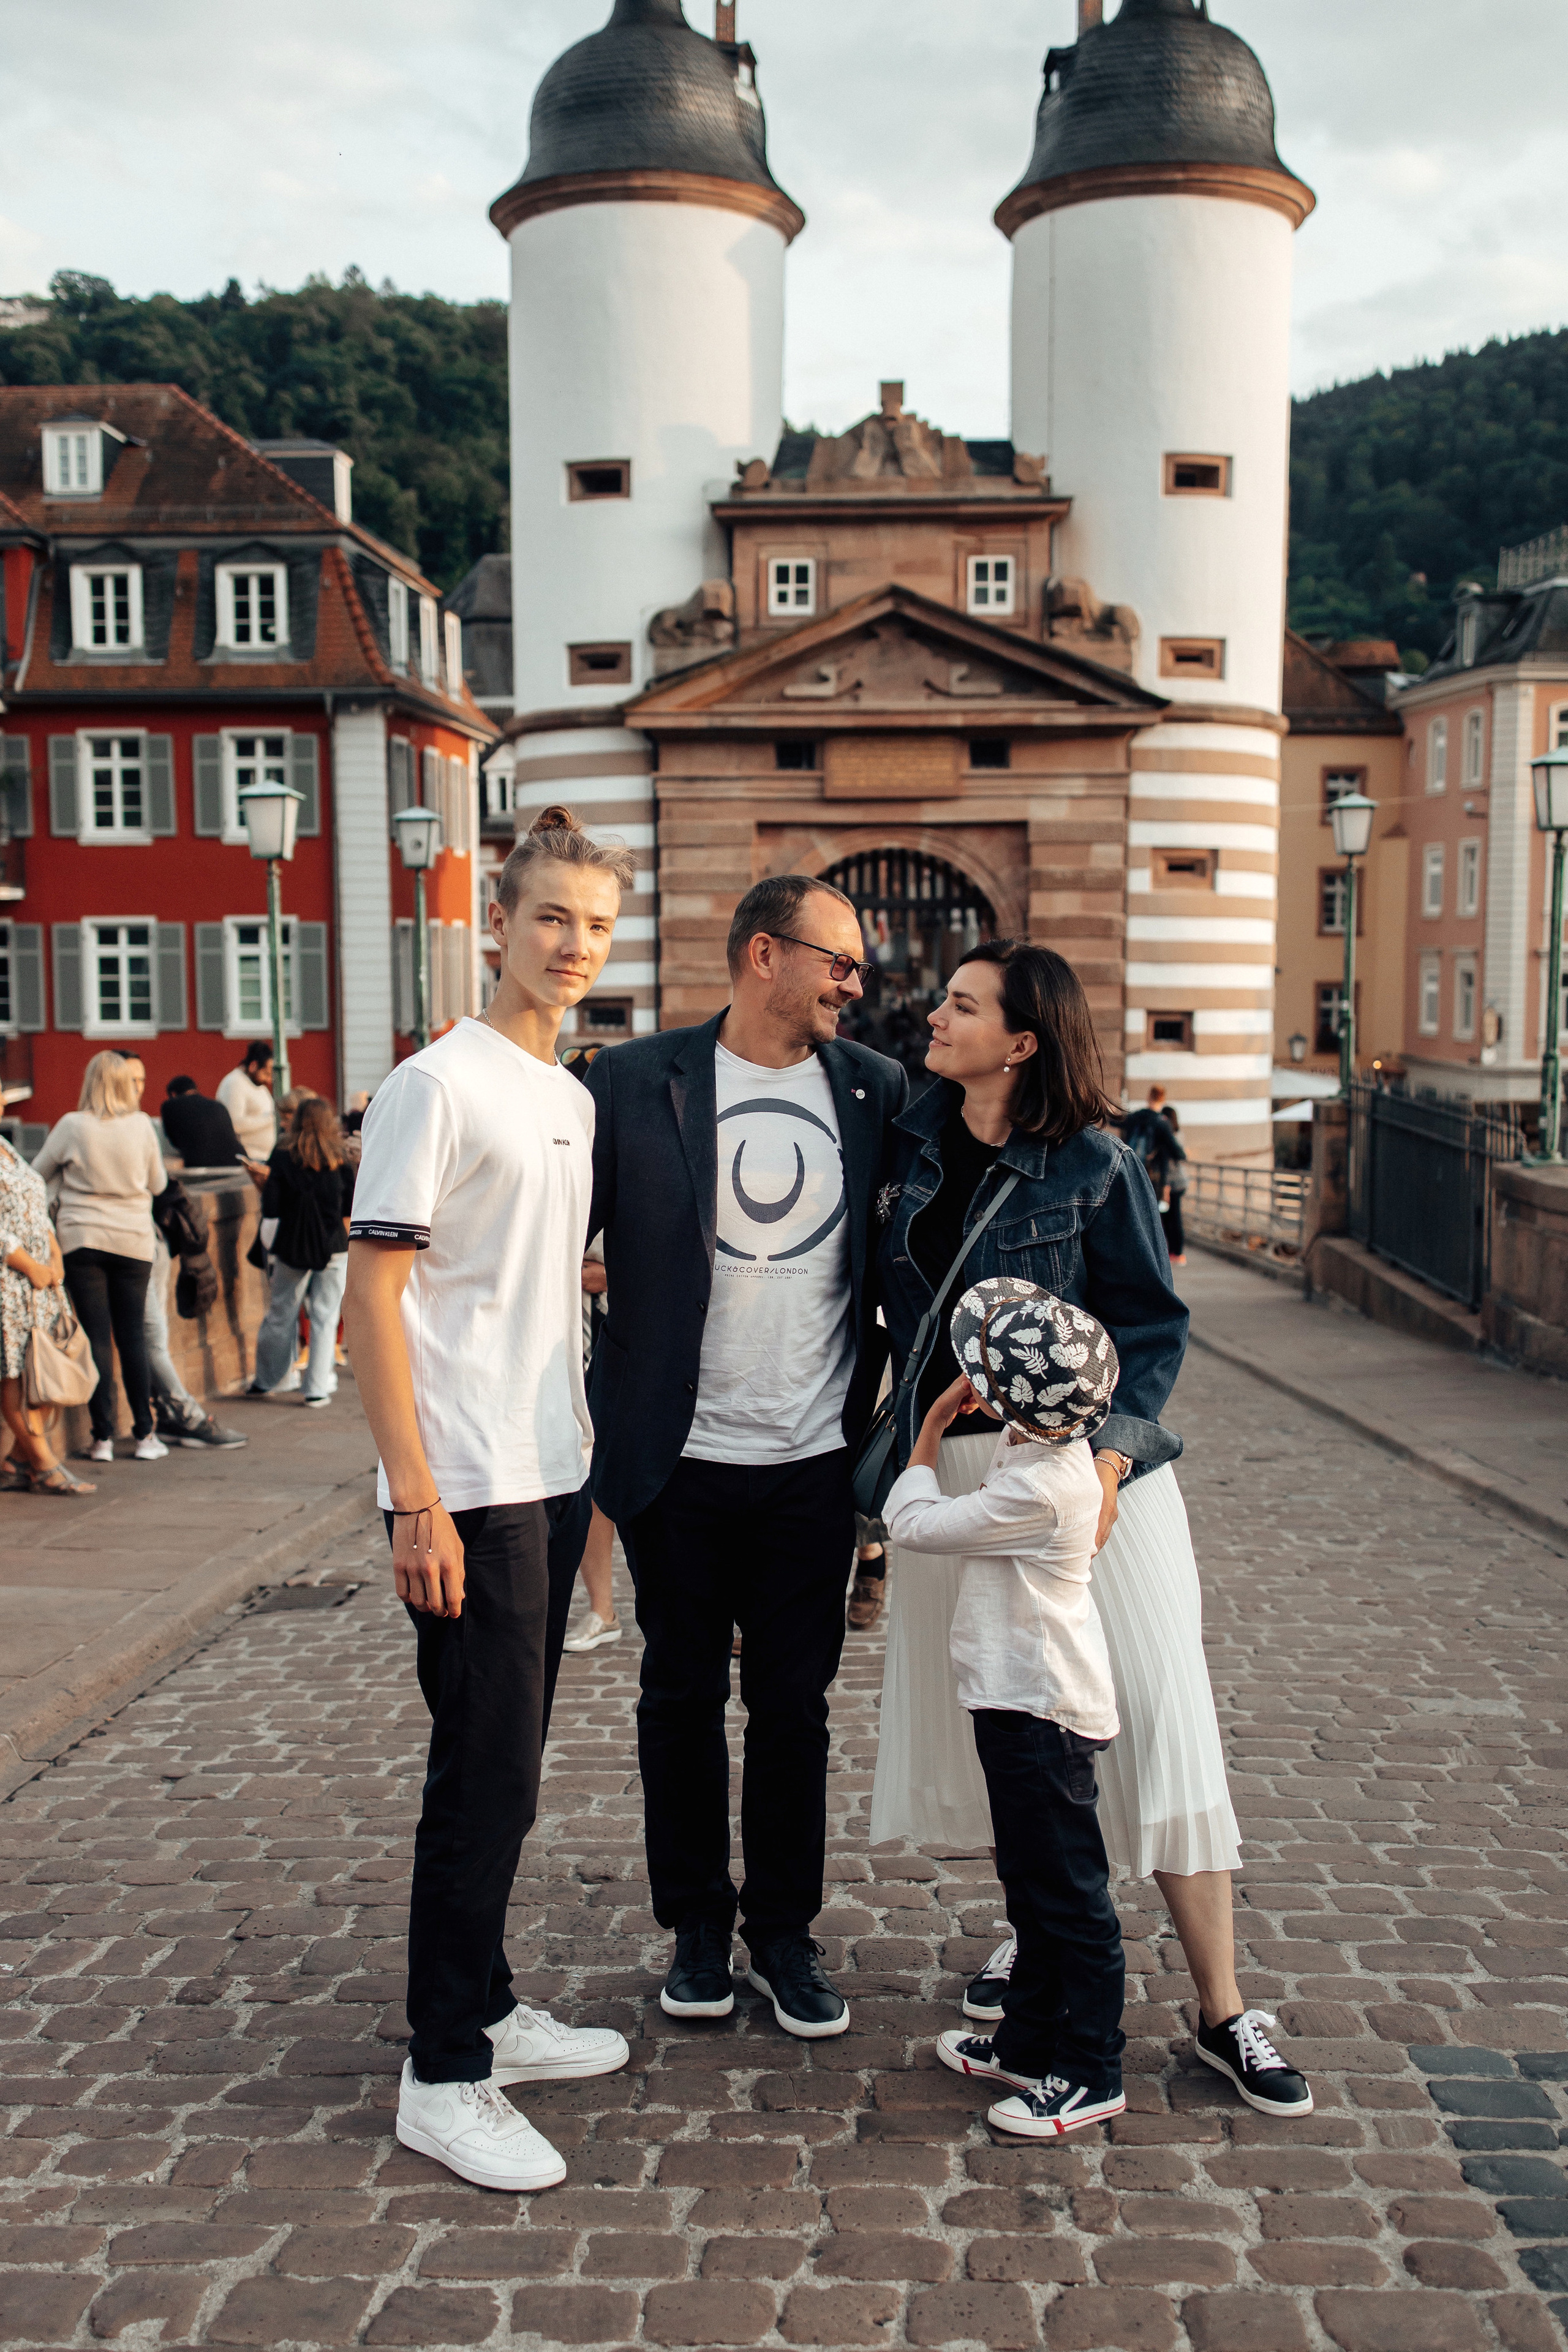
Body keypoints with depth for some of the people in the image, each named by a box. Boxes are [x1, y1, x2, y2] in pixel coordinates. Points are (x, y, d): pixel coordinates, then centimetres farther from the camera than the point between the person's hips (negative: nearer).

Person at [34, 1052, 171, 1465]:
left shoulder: (72, 1126, -6)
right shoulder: (141, 1125, -2)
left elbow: (38, 1174, 6)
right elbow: (158, 1183, 7)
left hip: (82, 1240, -1)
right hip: (133, 1241, 1)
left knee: (97, 1336, 2)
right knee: (133, 1336, 8)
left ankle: (103, 1438, 4)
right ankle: (144, 1435, 10)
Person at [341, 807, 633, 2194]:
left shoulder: (575, 1100, 12)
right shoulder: (438, 1086, -12)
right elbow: (374, 1296, -15)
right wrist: (416, 1495, -19)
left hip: (553, 1477, 8)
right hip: (469, 1491, -8)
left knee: (507, 1768, 17)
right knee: (486, 1779, -3)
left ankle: (487, 2009, 31)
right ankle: (445, 2077, 11)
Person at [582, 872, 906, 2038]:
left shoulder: (877, 1089, 2)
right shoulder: (636, 1081, -5)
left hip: (813, 1462, 1)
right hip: (678, 1460, -1)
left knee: (795, 1709, 11)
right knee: (683, 1698, 13)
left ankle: (786, 1932, 28)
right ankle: (697, 1927, 31)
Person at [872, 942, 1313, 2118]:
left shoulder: (1096, 1166, -9)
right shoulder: (917, 1140, 5)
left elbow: (1152, 1322, -6)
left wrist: (1108, 1455, -18)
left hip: (1082, 1460, -4)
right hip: (953, 1461, 5)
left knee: (1156, 1713, -4)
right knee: (989, 1713, 12)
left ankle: (1224, 2011, 6)